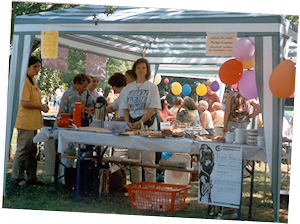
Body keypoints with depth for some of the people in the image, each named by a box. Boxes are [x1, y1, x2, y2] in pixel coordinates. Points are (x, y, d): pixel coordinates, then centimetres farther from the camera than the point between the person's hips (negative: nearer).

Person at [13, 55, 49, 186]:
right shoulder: (24, 81, -16)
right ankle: (18, 178, 7)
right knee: (23, 150, -3)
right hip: (25, 121, -10)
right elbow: (24, 103, -22)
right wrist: (40, 106, -12)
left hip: (33, 121, 10)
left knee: (32, 150, 14)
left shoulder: (32, 80, 16)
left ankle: (31, 177, 21)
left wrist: (41, 106, 12)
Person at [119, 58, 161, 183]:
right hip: (132, 125, 4)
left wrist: (140, 122, -15)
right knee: (134, 158, 6)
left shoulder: (152, 87, 1)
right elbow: (125, 108, 12)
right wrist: (128, 122, -5)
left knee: (148, 158, -7)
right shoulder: (128, 88, 12)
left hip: (148, 125, -4)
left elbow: (153, 108, -6)